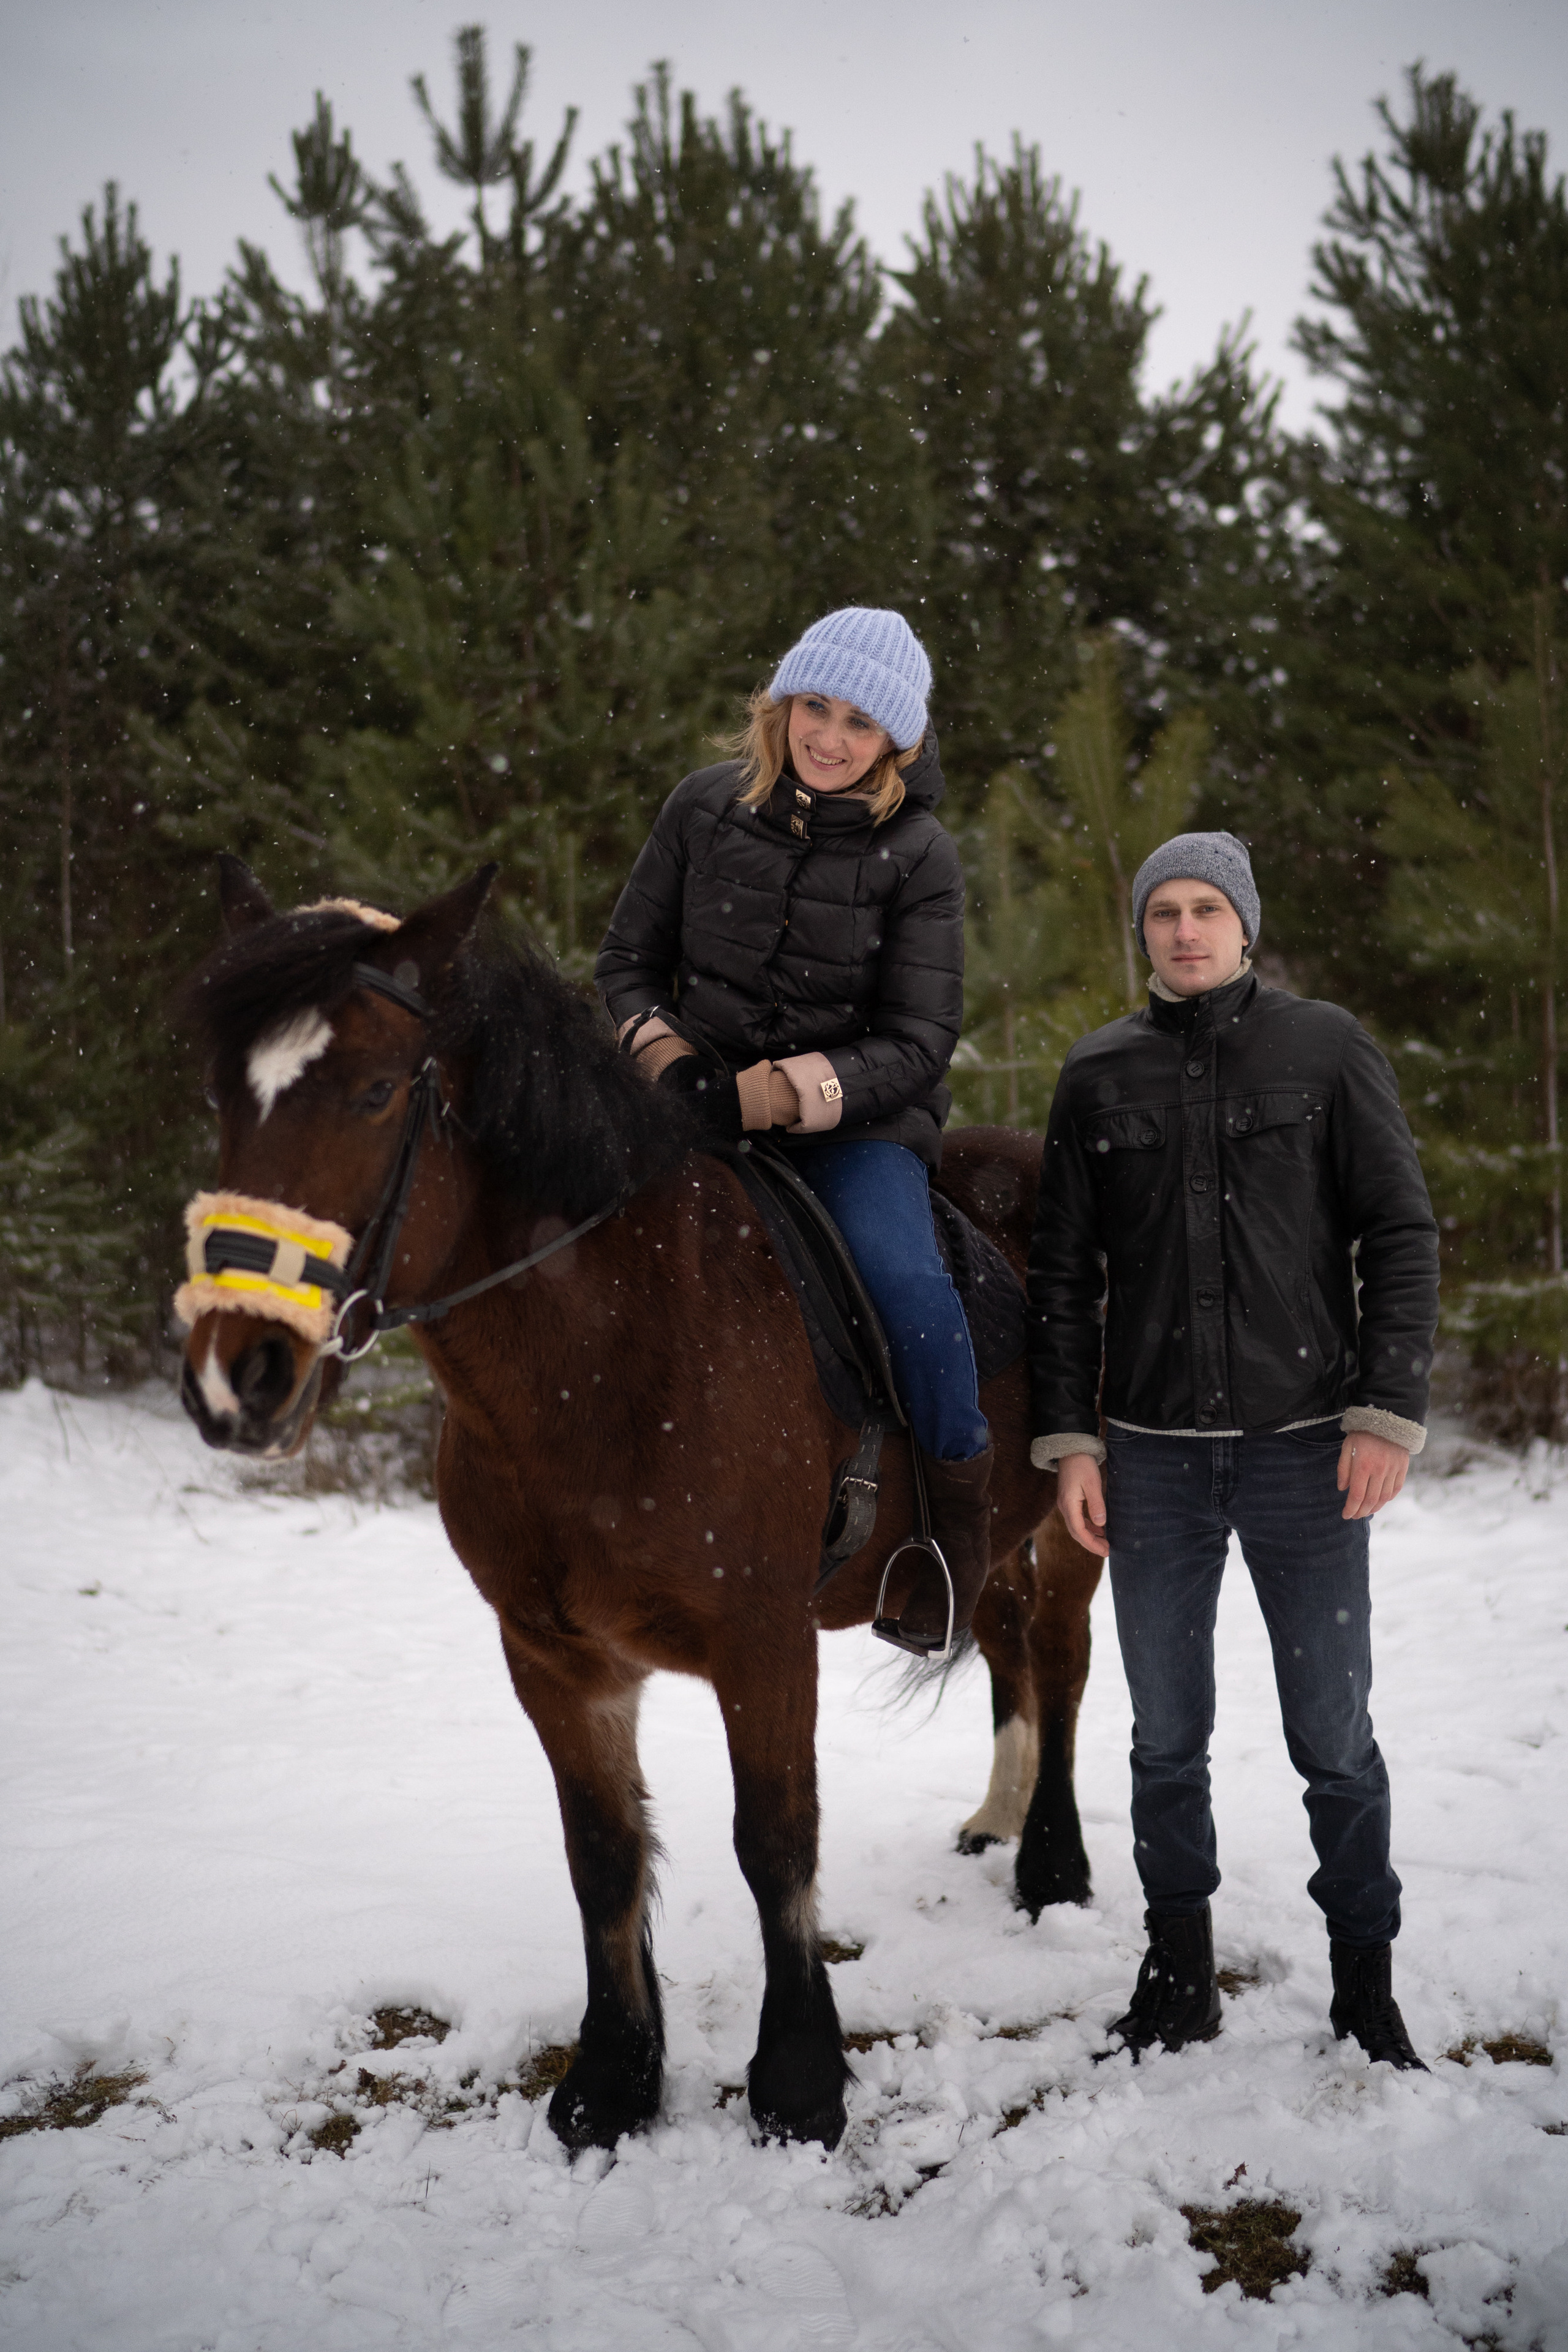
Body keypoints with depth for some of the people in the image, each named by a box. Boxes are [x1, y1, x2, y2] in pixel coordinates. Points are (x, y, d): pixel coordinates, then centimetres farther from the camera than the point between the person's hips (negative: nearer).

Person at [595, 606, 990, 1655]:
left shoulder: (917, 857, -5)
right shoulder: (707, 807, 2)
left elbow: (917, 1045, -10)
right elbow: (628, 961, 9)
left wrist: (783, 1090, -24)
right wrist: (666, 1057, -12)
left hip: (857, 1117, -3)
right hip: (705, 1094, 3)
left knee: (900, 1274, -30)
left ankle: (962, 1499, -6)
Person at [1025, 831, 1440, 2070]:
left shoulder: (1329, 1050, 1)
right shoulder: (1099, 1076, 7)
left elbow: (1402, 1237, 0)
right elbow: (1063, 1273, 9)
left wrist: (1389, 1413, -9)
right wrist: (1067, 1439, 1)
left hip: (1305, 1445, -2)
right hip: (1153, 1456, 2)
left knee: (1334, 1738, 4)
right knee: (1167, 1737, 10)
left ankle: (1366, 1984, 18)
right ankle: (1179, 1970, 24)